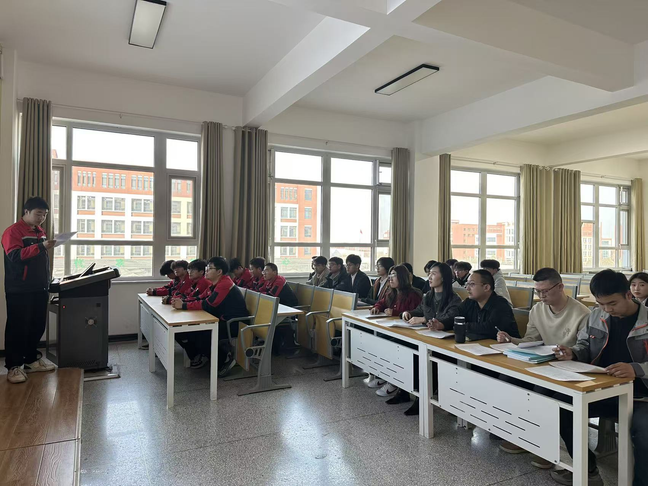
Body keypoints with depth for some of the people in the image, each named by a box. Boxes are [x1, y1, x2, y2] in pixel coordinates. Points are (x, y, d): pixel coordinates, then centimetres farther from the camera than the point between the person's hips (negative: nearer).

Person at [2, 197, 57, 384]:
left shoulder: (40, 232, 14)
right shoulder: (13, 231, -8)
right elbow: (15, 256, -22)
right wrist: (41, 246, -30)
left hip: (39, 288, 7)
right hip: (19, 290, -7)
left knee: (38, 325, 12)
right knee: (18, 328, 0)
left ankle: (32, 360, 24)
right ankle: (14, 366, 9)